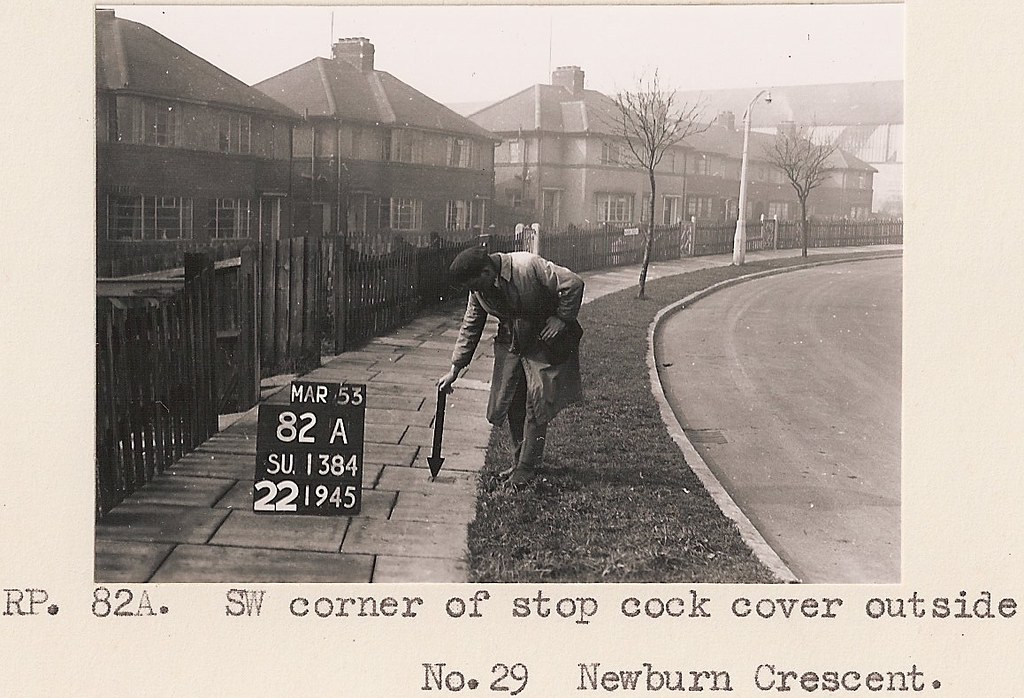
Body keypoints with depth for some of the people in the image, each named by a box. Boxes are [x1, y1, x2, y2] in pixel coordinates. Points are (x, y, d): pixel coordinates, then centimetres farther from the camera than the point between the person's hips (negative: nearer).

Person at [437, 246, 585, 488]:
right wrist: (455, 369, 2)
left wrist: (562, 319, -21)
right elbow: (470, 328, 3)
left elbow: (573, 284, -24)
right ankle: (521, 459, 22)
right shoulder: (479, 290, -6)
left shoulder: (529, 266, -28)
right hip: (511, 343, 6)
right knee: (513, 404, 6)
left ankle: (527, 467, -1)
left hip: (545, 343, -6)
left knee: (537, 402, -7)